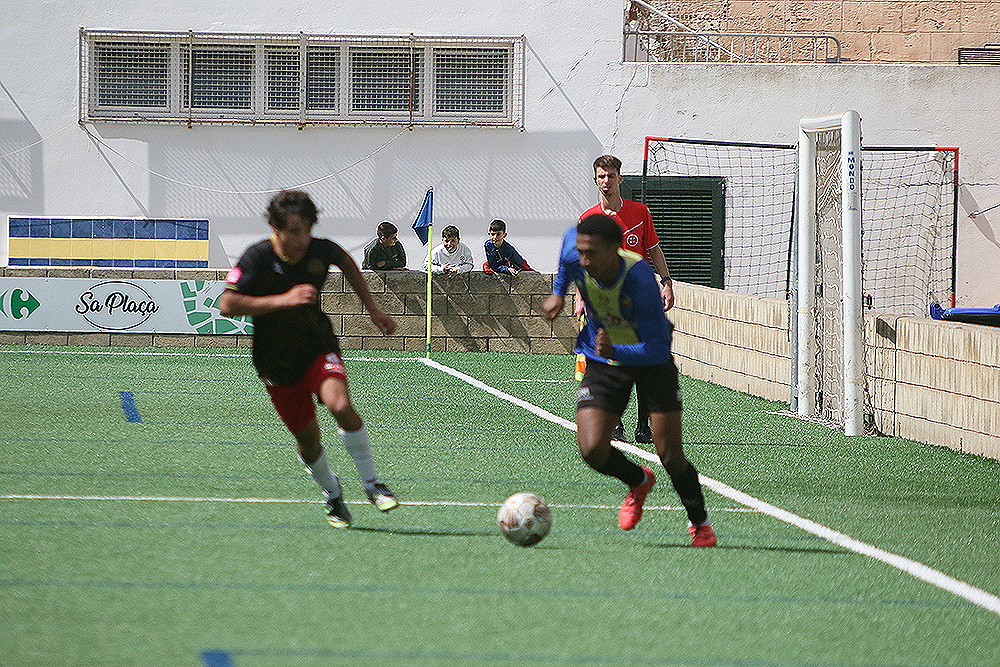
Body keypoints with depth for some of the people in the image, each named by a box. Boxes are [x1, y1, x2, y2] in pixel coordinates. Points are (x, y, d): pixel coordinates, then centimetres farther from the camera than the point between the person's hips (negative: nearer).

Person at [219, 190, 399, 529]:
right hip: (276, 361, 0)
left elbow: (346, 262, 13)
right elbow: (227, 305, -28)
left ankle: (371, 483, -10)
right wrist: (282, 299, -34)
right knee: (308, 438, 6)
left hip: (318, 349, 0)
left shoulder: (320, 250, -12)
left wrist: (372, 309, 16)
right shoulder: (258, 257, -20)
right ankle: (332, 494, 36)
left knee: (341, 405, -27)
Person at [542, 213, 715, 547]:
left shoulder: (640, 281, -34)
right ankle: (639, 482, 20)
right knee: (592, 450, -14)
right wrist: (558, 292, 15)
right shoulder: (573, 252, -21)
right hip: (602, 361, 4)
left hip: (651, 359, -4)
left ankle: (699, 523, 22)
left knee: (670, 455, -7)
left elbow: (658, 348, -32)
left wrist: (616, 351, -48)